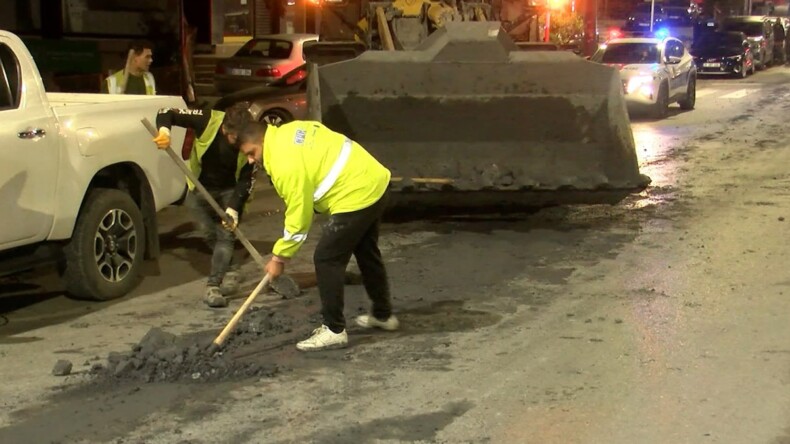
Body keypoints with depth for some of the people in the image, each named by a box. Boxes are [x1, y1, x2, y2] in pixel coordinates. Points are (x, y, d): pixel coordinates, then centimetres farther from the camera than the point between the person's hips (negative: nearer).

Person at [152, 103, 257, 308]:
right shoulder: (207, 121, -28)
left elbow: (247, 180, -20)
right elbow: (166, 113, -21)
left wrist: (233, 208, -30)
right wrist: (164, 131, -42)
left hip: (230, 191, -1)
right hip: (201, 187, 1)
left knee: (226, 235, -13)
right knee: (210, 235, 3)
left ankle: (213, 286, -14)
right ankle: (230, 271, 25)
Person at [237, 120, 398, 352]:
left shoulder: (286, 164, -20)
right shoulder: (289, 132, 7)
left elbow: (298, 217, -16)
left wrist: (279, 257, -5)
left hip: (356, 197, -11)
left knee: (327, 260, -4)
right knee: (366, 252, 24)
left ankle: (334, 330, 1)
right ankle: (383, 314, 38)